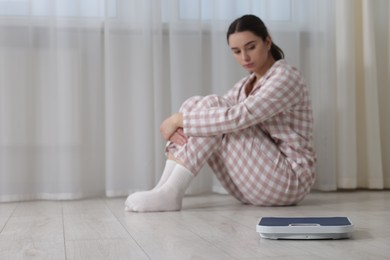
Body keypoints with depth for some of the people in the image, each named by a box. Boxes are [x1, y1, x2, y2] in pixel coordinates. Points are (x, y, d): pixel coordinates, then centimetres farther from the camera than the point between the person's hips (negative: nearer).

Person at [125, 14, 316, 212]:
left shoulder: (286, 77, -13)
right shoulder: (247, 84, 13)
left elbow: (237, 117, -27)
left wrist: (181, 119, -21)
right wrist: (179, 124, -18)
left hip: (287, 181, -7)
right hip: (255, 182, 8)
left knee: (211, 105, -20)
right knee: (195, 105, -6)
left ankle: (170, 194, -24)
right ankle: (165, 190, -18)